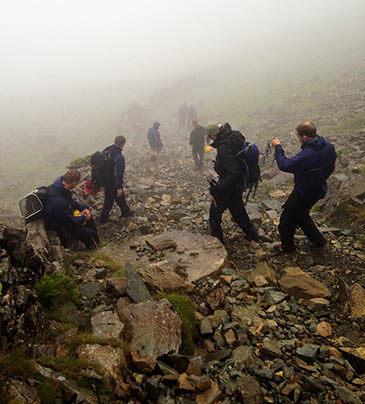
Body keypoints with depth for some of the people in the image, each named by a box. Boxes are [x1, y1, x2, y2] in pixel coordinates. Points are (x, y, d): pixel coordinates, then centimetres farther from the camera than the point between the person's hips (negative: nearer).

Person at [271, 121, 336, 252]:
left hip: (303, 194, -8)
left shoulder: (307, 155, -36)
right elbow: (330, 168, 6)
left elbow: (284, 165, -25)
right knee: (301, 215, 30)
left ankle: (287, 246, 34)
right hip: (319, 190, 9)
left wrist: (278, 147, -12)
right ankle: (319, 240, 42)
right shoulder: (329, 147, -8)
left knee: (287, 220, 13)